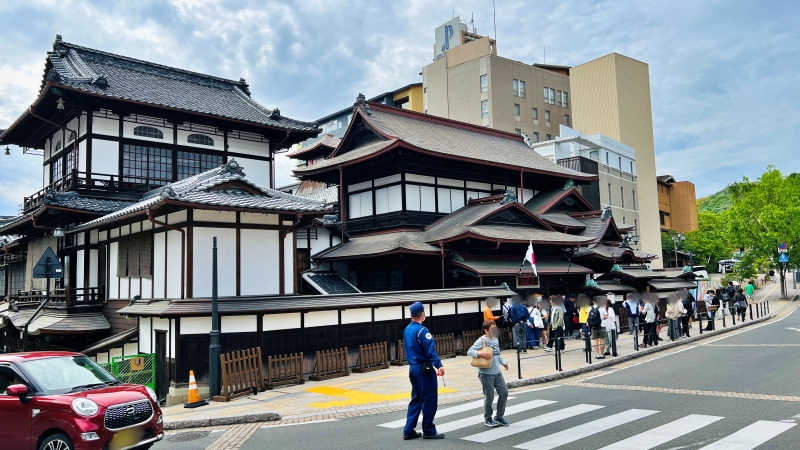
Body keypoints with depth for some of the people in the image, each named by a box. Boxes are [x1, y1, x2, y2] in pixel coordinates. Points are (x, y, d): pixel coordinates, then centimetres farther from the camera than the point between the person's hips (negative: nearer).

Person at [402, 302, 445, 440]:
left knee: (416, 399, 14)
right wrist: (439, 365, -27)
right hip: (424, 369, -9)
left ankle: (409, 431, 14)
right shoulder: (422, 331, -17)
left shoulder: (407, 330, 10)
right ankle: (428, 431, 10)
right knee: (429, 400, 2)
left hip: (413, 368, 9)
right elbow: (430, 350, -24)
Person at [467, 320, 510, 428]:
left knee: (504, 393, 8)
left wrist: (503, 362, 4)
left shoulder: (496, 340, 10)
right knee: (489, 397, 1)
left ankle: (499, 417, 24)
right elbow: (469, 351, -18)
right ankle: (488, 419, 21)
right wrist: (481, 354, -30)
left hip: (497, 372, 7)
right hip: (486, 373, -7)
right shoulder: (482, 340, -13)